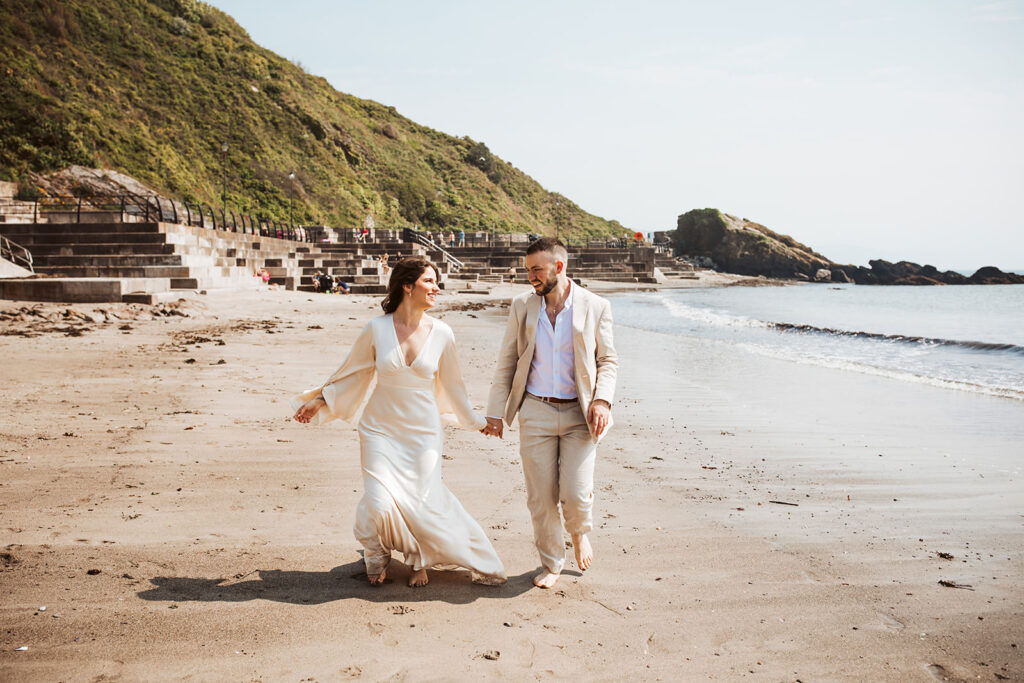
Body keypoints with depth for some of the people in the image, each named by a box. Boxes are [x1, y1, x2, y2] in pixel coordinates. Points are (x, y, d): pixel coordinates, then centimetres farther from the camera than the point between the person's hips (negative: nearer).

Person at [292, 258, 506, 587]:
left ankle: (420, 560, 30)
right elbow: (352, 371, 10)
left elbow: (451, 384, 11)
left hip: (423, 432, 1)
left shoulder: (441, 333, -3)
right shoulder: (377, 328, -6)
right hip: (381, 429, -1)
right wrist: (320, 399, 15)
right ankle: (377, 557, 24)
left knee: (422, 504, -4)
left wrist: (474, 421, 18)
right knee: (379, 503, -11)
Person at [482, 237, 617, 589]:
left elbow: (608, 360, 5)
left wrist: (602, 401, -11)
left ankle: (580, 533, 28)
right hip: (536, 412, 2)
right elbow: (507, 362, 8)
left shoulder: (595, 307, -1)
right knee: (541, 498, 4)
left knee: (576, 495, -9)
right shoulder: (522, 306, 4)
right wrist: (495, 412, 5)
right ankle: (551, 563, 26)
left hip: (578, 414, -1)